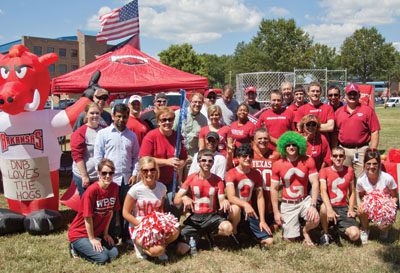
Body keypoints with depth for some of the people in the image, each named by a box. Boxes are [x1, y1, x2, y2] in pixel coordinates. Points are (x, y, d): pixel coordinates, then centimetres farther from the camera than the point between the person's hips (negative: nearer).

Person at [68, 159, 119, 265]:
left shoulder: (114, 188, -7)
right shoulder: (92, 191, -26)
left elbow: (110, 211, 2)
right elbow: (88, 217, -20)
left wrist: (105, 233, 4)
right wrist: (92, 239, -12)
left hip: (97, 232, 7)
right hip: (79, 233, -7)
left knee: (114, 254, -6)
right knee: (102, 258, -18)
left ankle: (83, 247, 13)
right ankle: (76, 247, 6)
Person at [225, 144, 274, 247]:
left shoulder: (256, 174, 2)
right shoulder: (231, 174, -13)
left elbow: (260, 198, 1)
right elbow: (231, 197, -25)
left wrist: (262, 221, -5)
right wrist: (245, 205, -43)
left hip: (249, 210, 4)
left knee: (269, 241, -10)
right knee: (235, 209, -42)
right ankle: (233, 234, -11)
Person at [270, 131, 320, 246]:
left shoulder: (308, 161, -7)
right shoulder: (278, 165, -7)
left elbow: (315, 183, -8)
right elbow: (274, 189, -3)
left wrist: (313, 205, -19)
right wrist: (276, 212, -4)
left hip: (304, 200, 1)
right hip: (287, 204, 0)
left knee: (315, 220, -28)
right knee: (290, 238, -2)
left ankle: (306, 231, 9)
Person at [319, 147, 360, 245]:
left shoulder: (349, 170, 5)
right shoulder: (324, 171, -4)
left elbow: (352, 192, 13)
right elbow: (323, 191, -19)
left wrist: (351, 209, -2)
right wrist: (329, 209, -36)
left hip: (343, 208, 2)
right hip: (330, 206, -2)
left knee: (355, 235, -20)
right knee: (324, 208, -40)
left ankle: (340, 227, 16)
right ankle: (325, 233, -11)